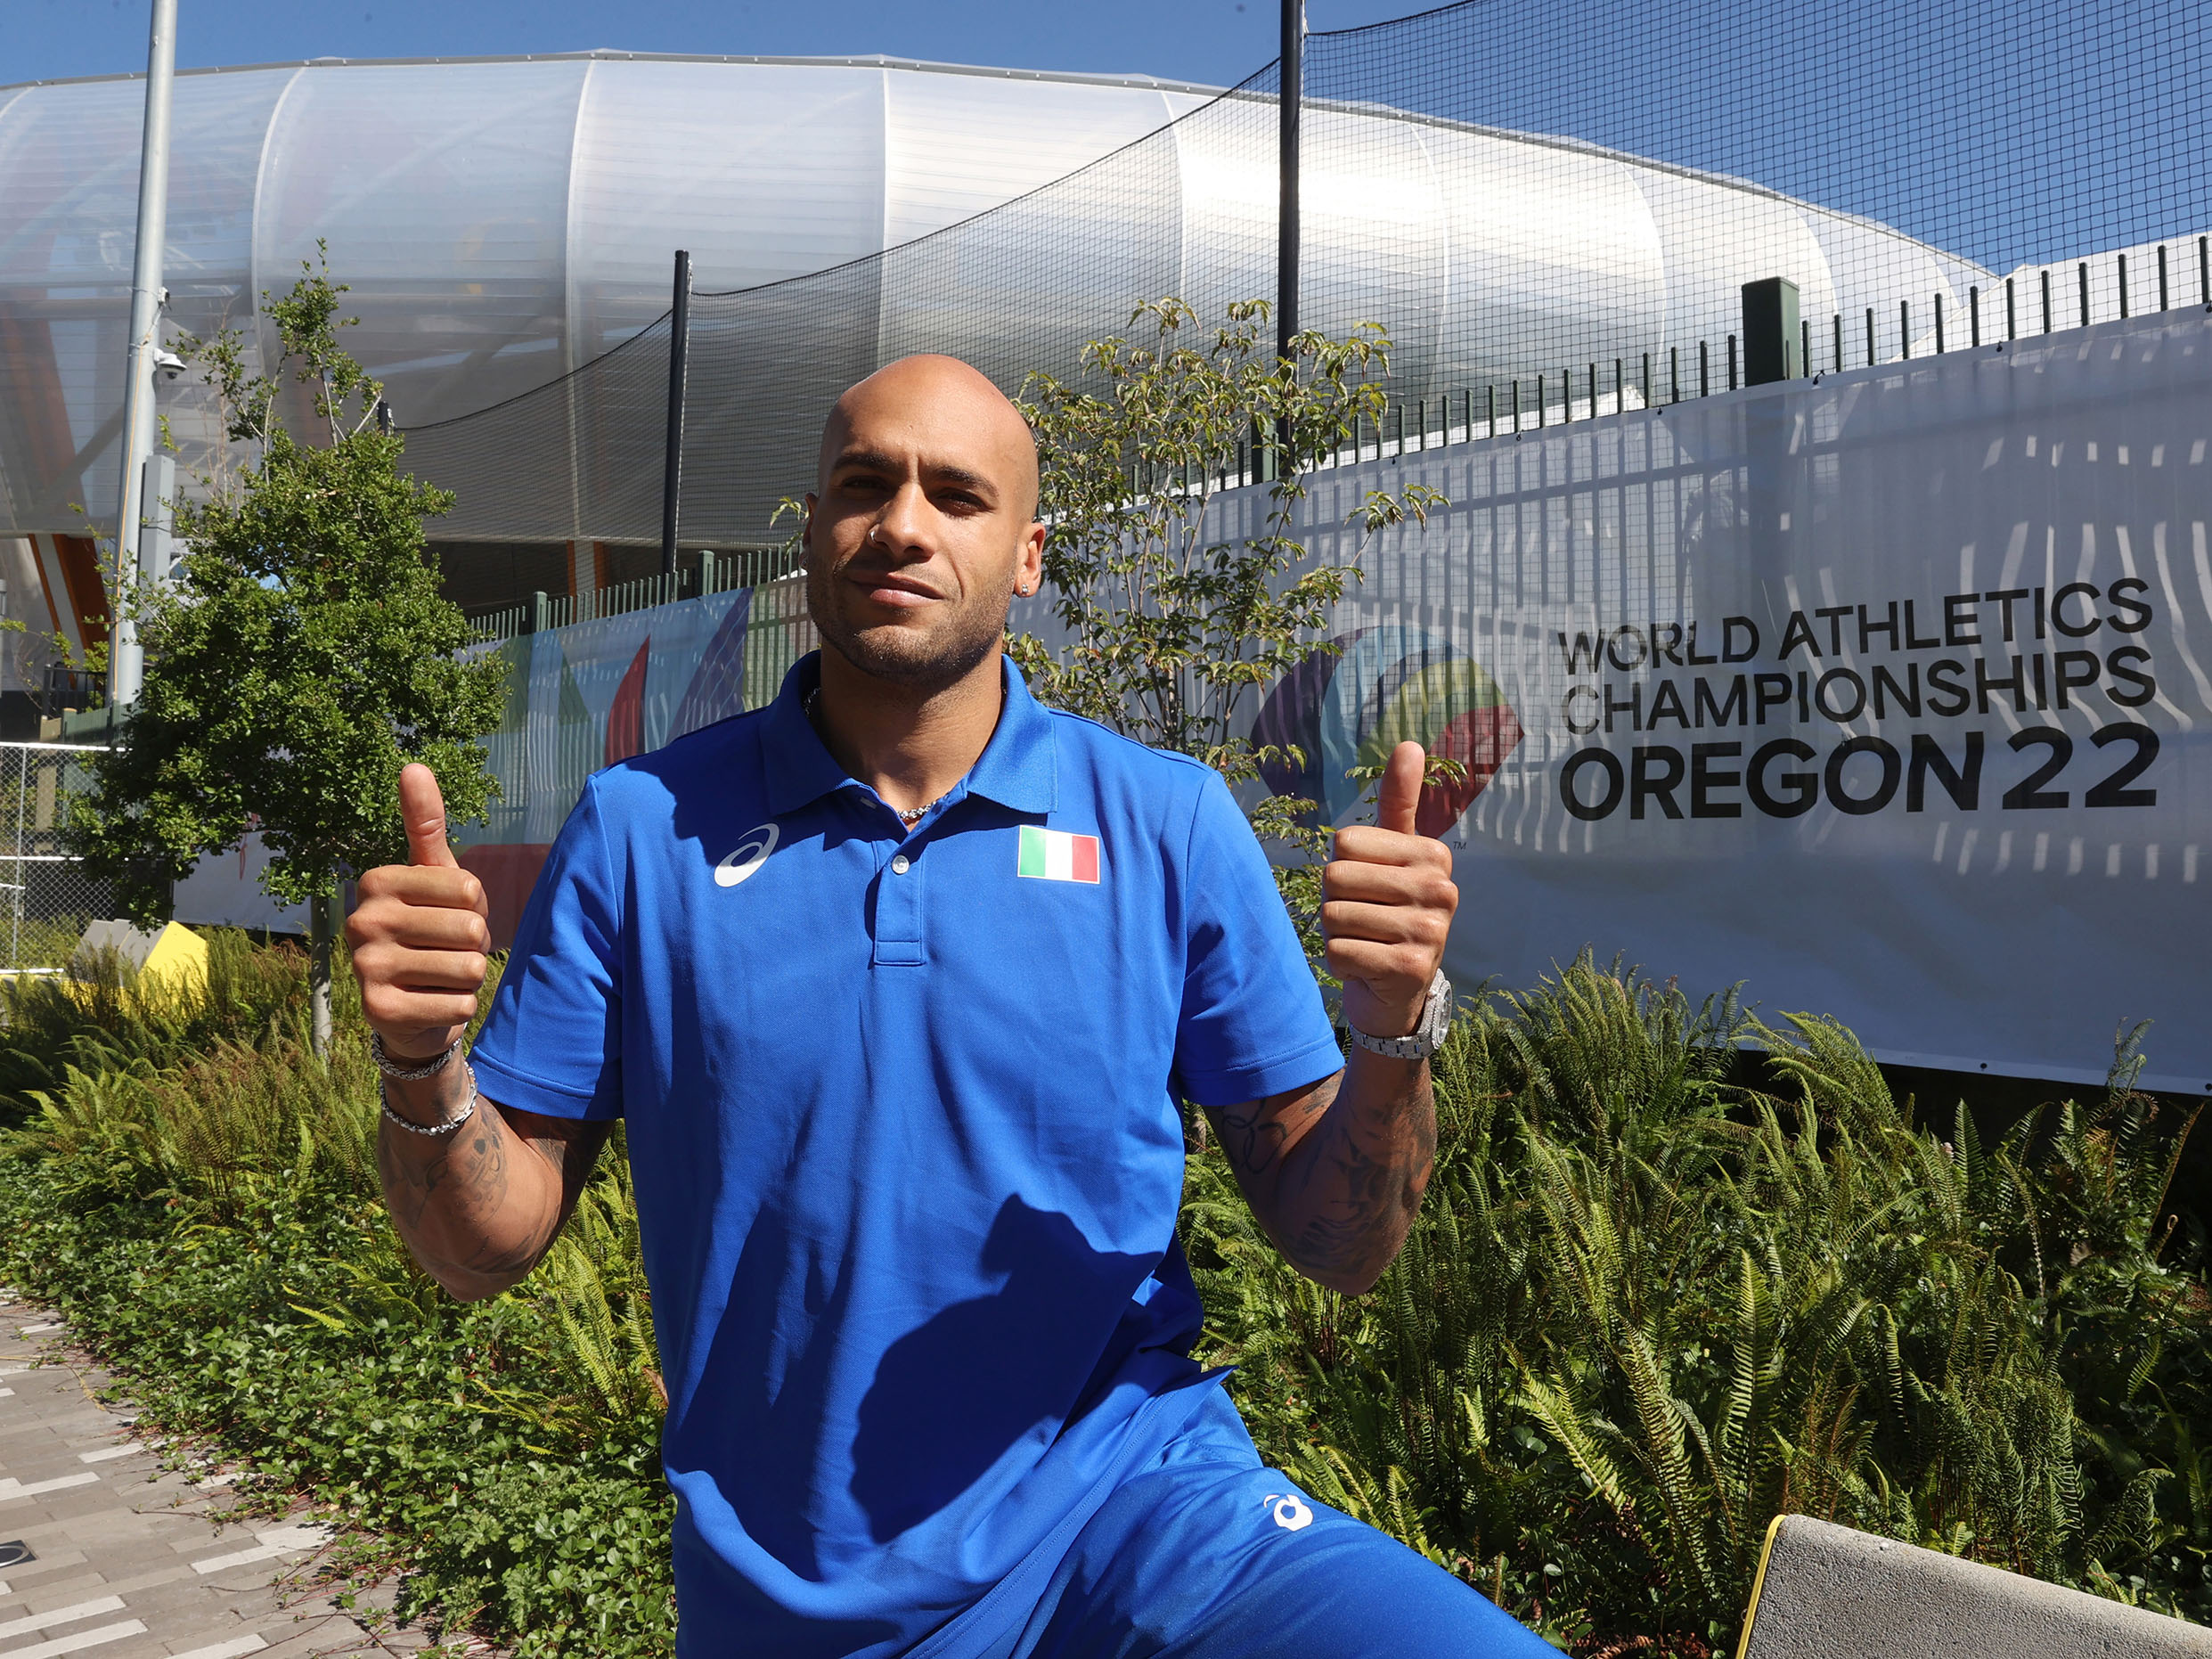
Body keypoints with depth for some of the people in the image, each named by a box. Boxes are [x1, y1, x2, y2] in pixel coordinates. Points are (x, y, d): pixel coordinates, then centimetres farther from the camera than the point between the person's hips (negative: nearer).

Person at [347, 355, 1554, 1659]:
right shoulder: (642, 829, -2)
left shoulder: (1169, 824, -4)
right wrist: (423, 1065, -18)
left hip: (1129, 1508, -1)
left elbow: (1338, 1246, -1)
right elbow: (489, 1247, 1)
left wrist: (1394, 1031, -20)